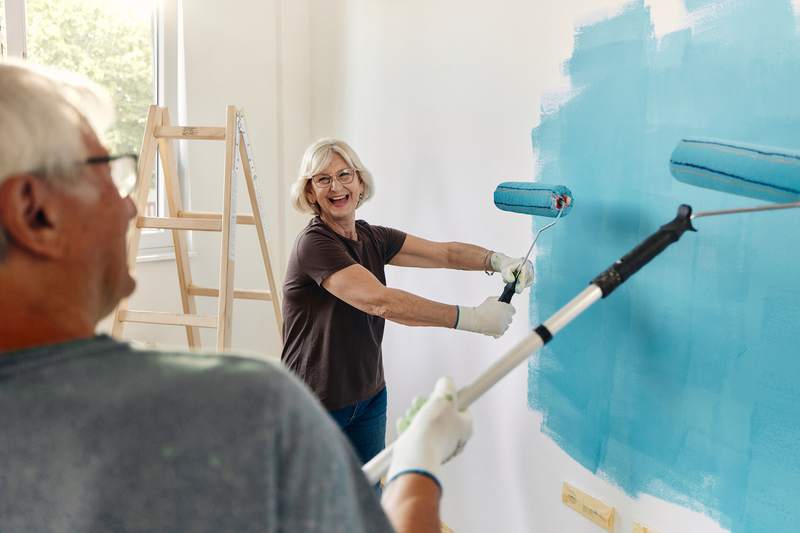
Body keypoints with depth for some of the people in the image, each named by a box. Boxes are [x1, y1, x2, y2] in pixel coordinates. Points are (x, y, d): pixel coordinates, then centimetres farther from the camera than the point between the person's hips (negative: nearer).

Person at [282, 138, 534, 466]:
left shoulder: (373, 238, 2)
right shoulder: (314, 244, -21)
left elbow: (445, 253, -3)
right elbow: (380, 301, -31)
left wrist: (496, 260, -23)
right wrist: (471, 318, -32)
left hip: (369, 399, 6)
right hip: (316, 403, -6)